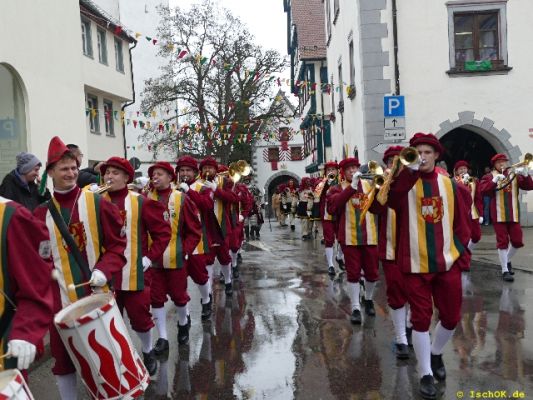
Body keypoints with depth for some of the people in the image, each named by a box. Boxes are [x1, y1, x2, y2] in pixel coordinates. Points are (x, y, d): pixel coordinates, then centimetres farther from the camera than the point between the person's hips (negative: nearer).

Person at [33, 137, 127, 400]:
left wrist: (104, 270, -17)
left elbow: (118, 245, -3)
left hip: (97, 293, -1)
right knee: (63, 355, 10)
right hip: (60, 297, 1)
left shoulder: (97, 203, -3)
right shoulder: (40, 214, 1)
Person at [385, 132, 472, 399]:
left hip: (447, 262, 3)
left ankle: (436, 353, 39)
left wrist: (462, 252, 2)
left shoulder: (450, 185, 5)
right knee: (421, 318, 3)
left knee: (451, 317, 11)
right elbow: (389, 199, -25)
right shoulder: (405, 182, -2)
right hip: (415, 264, -3)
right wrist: (410, 169, -30)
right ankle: (426, 374, 16)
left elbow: (462, 222, 9)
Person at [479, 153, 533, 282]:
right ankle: (505, 270, 5)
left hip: (513, 214, 4)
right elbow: (483, 190, -13)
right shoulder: (489, 176, 2)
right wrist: (494, 181, -25)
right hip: (498, 215, -4)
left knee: (517, 241, 6)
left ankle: (507, 260, 31)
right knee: (502, 242, -2)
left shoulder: (514, 175, 12)